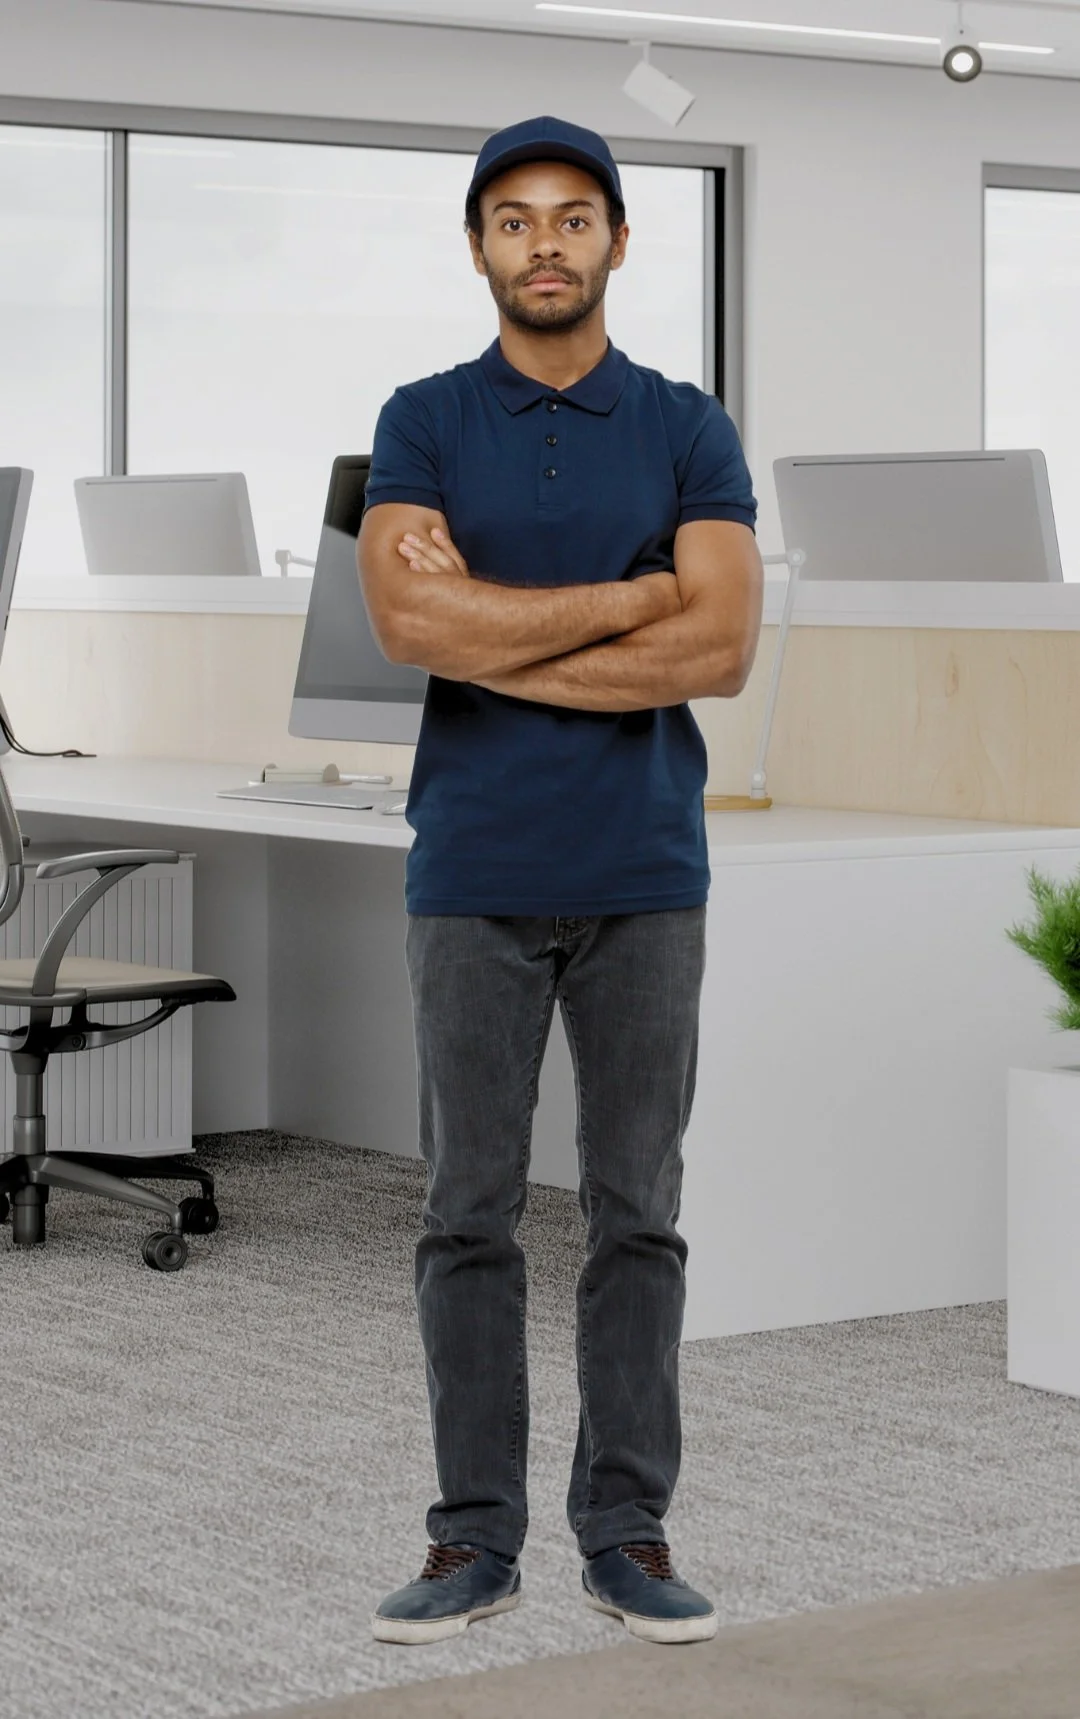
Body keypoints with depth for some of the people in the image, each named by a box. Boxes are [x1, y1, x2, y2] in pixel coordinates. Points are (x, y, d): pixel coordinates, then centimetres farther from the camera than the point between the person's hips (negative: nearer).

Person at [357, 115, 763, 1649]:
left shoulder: (690, 432, 4)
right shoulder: (423, 424, 3)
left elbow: (724, 649, -10)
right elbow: (408, 622, -14)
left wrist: (496, 636, -12)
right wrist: (631, 598, -13)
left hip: (645, 875, 1)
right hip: (473, 875, 0)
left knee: (637, 1214, 5)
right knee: (471, 1214, 3)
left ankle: (628, 1532, 13)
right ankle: (477, 1537, 11)